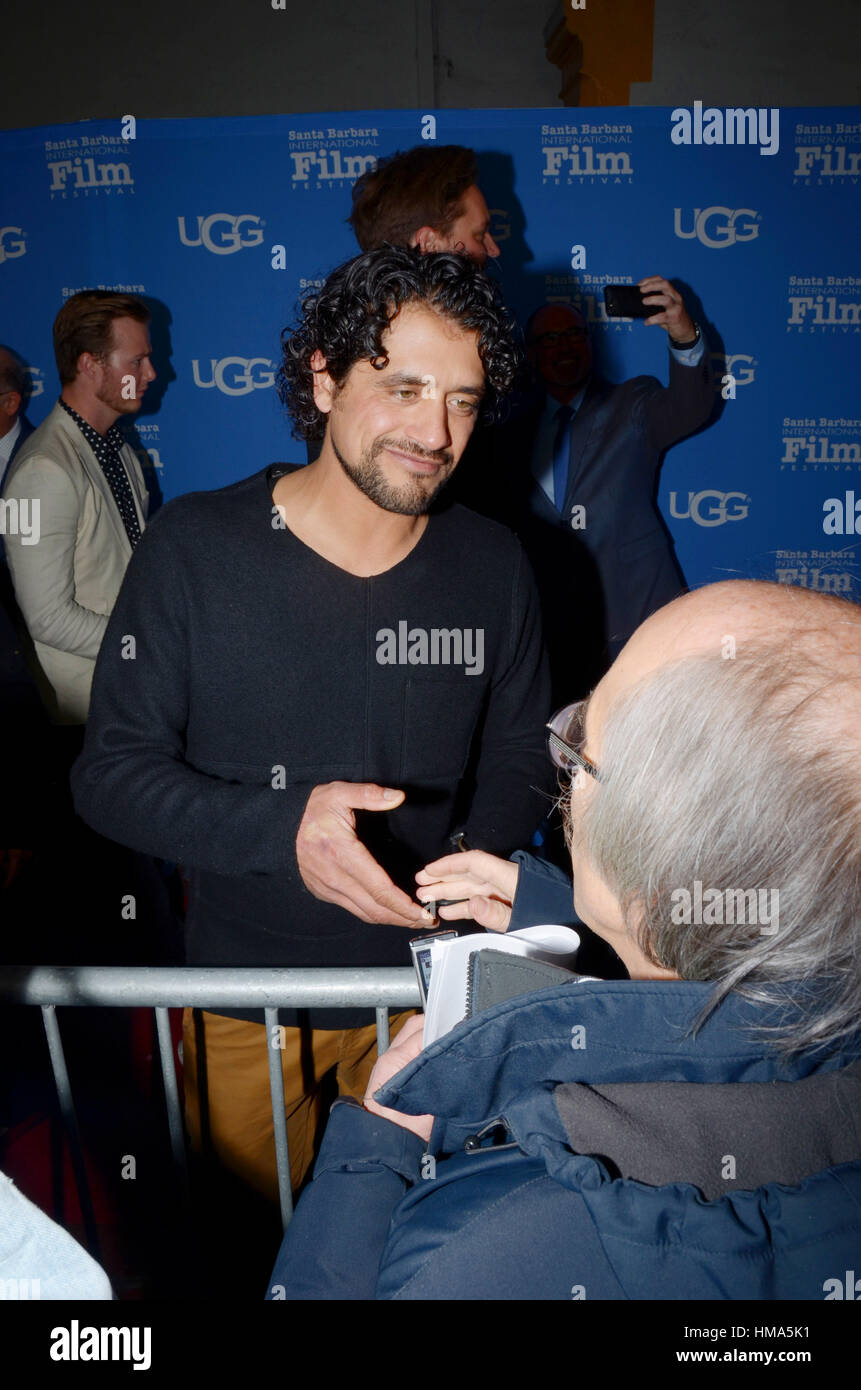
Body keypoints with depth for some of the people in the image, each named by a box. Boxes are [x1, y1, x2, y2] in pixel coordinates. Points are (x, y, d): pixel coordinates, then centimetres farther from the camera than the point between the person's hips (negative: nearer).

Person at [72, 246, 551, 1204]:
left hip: (424, 981, 2)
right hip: (243, 994, -1)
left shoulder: (494, 568, -7)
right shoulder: (194, 549, -15)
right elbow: (110, 773, -14)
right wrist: (280, 830, -31)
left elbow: (515, 763, 3)